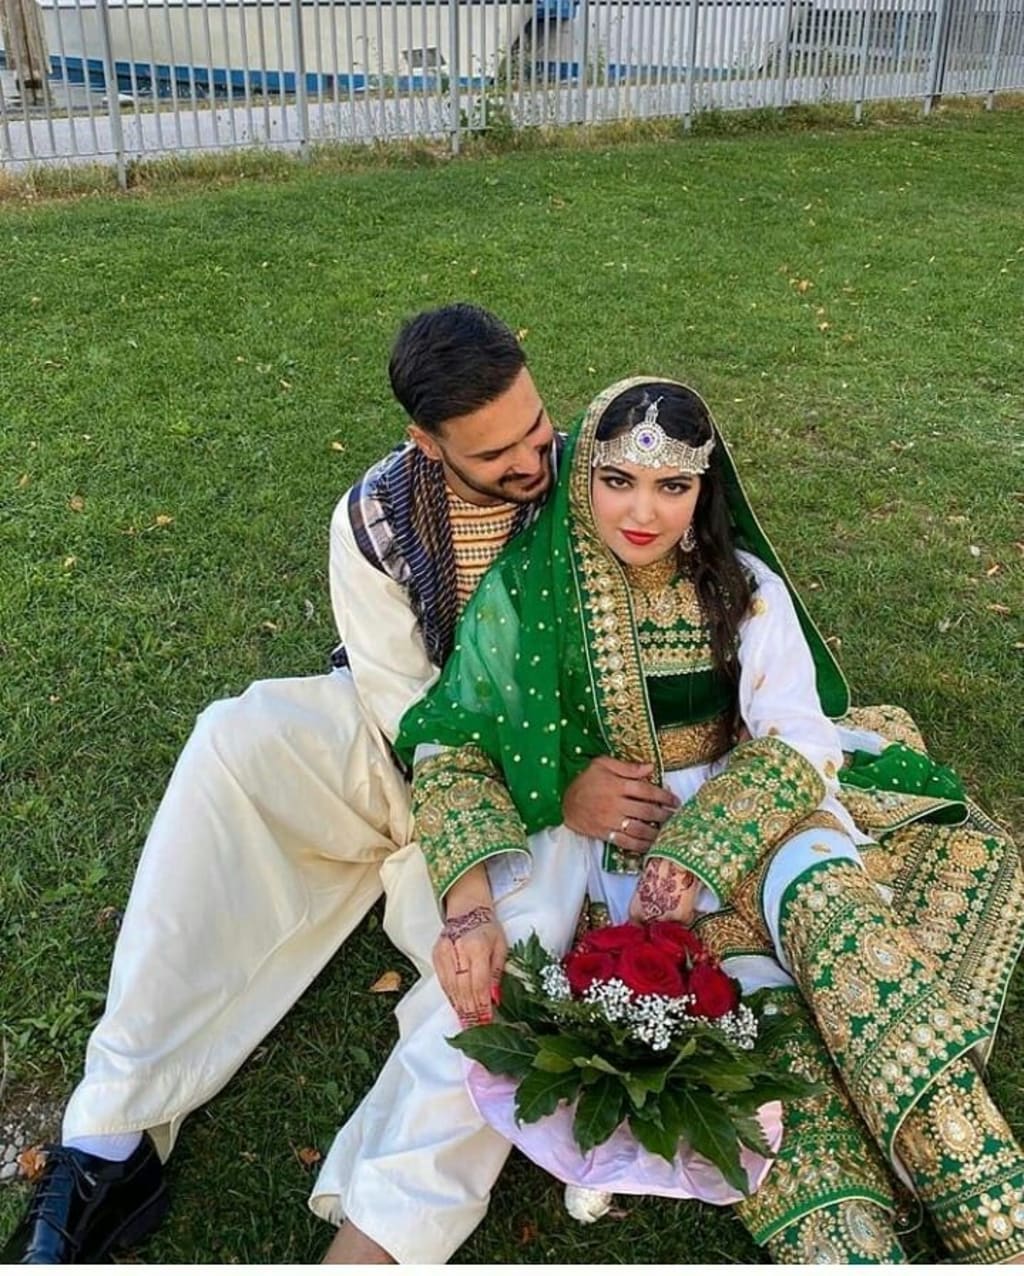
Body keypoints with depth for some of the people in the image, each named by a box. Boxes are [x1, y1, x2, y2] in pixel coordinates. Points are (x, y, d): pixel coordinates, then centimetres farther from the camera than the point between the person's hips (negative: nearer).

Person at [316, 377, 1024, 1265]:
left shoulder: (745, 587, 0)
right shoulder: (530, 589, -6)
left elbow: (796, 740, -6)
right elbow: (455, 748, -10)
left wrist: (698, 855, -23)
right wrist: (468, 905, -27)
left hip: (738, 817, 1)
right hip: (584, 830, -1)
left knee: (825, 894, -29)